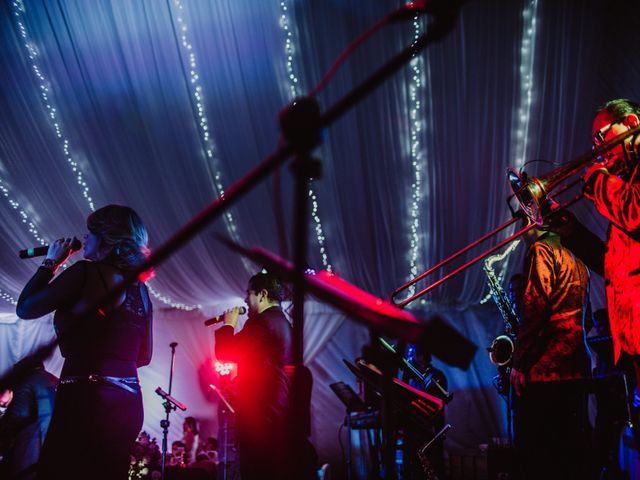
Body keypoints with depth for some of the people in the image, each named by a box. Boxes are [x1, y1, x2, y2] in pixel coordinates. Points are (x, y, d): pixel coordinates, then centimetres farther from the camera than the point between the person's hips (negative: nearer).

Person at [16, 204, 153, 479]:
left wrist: (51, 262, 11)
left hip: (87, 400, -7)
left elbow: (25, 308, 1)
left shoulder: (87, 271, -7)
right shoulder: (139, 287, 13)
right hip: (128, 404, 7)